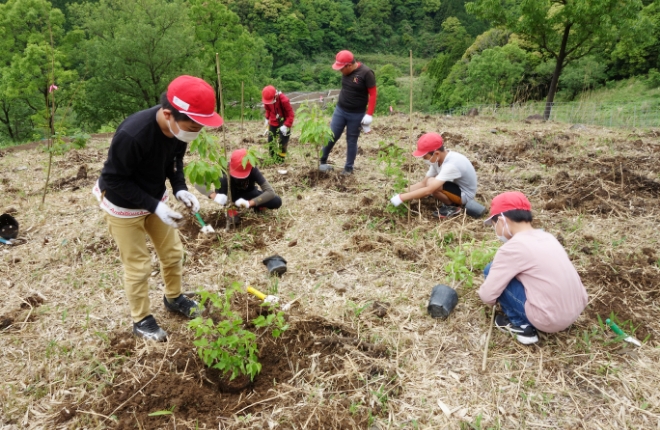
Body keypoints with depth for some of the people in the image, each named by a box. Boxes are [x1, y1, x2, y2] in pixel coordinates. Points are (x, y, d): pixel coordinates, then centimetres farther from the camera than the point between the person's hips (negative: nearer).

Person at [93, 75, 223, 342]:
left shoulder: (178, 127, -18)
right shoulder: (132, 134, -38)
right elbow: (114, 178, -26)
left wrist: (180, 189, -15)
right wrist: (154, 206, -29)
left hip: (155, 199, 6)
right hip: (123, 206, -6)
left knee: (173, 252, 15)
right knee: (138, 265, 4)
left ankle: (173, 298, 40)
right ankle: (141, 320, 26)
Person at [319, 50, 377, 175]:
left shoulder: (366, 73, -17)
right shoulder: (346, 71, 0)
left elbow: (373, 94, -16)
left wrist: (369, 114, -20)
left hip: (357, 114, -5)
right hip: (340, 110, 5)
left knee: (351, 141, 6)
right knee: (331, 136, 4)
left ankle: (348, 168, 20)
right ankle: (322, 161, 21)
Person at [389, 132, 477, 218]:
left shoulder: (451, 165, -34)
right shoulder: (438, 159, -6)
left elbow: (428, 190, -39)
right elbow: (423, 183, -2)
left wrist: (401, 198, -35)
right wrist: (403, 192, -14)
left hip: (465, 194, -9)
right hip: (455, 187, 9)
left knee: (432, 184, -28)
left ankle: (453, 207, -8)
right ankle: (451, 200, 9)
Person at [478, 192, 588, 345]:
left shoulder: (512, 248, -14)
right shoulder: (545, 236, 9)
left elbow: (487, 295, -11)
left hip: (550, 319, -8)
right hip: (577, 309, 8)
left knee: (491, 271, -1)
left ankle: (521, 326, 5)